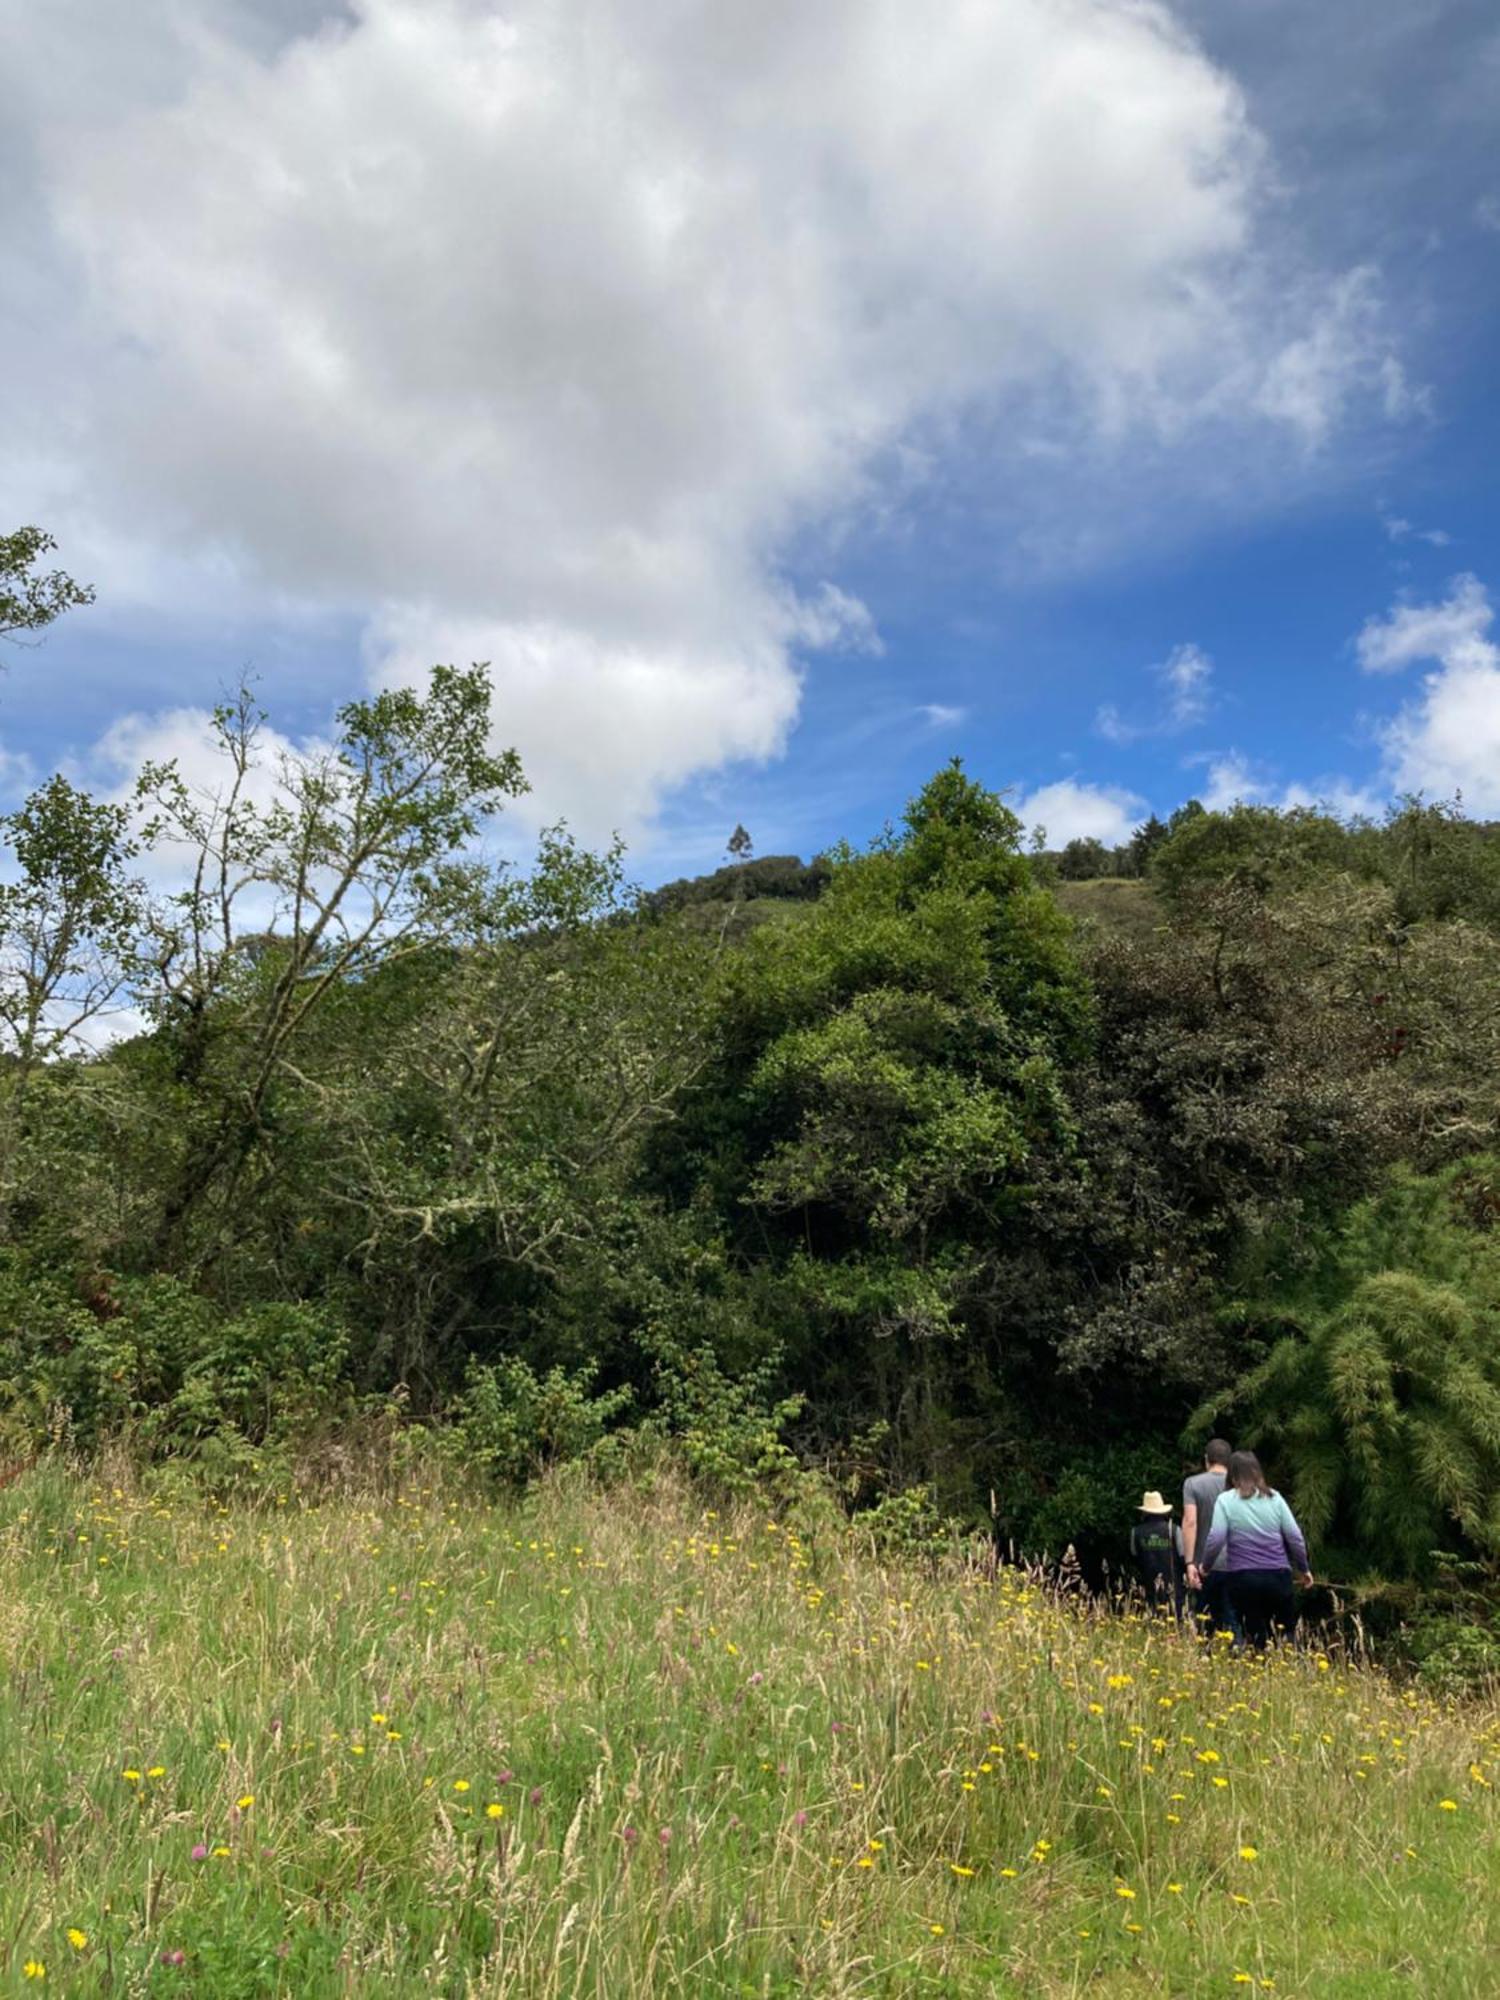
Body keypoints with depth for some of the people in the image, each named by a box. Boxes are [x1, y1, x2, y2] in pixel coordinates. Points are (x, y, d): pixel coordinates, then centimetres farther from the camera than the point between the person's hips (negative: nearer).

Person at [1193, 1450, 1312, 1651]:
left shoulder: (1226, 1500, -1)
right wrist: (1303, 1569, 20)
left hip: (1244, 1579, -2)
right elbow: (1295, 1537, 5)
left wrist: (1205, 1566, 7)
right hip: (1278, 1576, 2)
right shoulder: (1274, 1497, 6)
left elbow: (1216, 1539, -9)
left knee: (1256, 1639, 7)